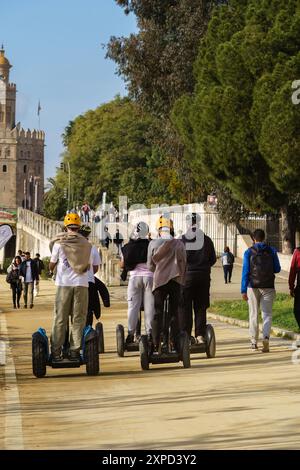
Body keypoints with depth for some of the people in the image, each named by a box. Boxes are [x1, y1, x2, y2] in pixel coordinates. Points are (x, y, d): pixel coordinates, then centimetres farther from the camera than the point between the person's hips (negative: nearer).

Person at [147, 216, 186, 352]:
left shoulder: (153, 244, -3)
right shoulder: (179, 244, -1)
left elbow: (150, 265, 4)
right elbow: (183, 263, 4)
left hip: (159, 280, -1)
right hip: (176, 281, 1)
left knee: (157, 313, 3)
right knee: (175, 313, 7)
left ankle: (156, 345, -2)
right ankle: (175, 344, 4)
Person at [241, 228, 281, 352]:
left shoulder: (249, 252, -1)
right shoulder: (272, 251, 3)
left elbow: (245, 272, -5)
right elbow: (277, 269, 7)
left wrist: (243, 290, -6)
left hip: (253, 287, 0)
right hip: (268, 286, 0)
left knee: (253, 314, 9)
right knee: (267, 314, 3)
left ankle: (254, 341, 9)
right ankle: (266, 337, -20)